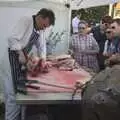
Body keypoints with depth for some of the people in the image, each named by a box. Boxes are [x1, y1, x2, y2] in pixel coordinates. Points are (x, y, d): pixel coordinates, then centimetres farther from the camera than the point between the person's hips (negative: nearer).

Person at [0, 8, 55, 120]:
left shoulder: (38, 30, 13)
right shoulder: (26, 20, -14)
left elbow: (41, 45, 18)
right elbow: (12, 39, -22)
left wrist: (43, 58, 3)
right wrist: (20, 54, -24)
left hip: (20, 61, 9)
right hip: (12, 61, -9)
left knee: (16, 93, 17)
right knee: (14, 94, -5)